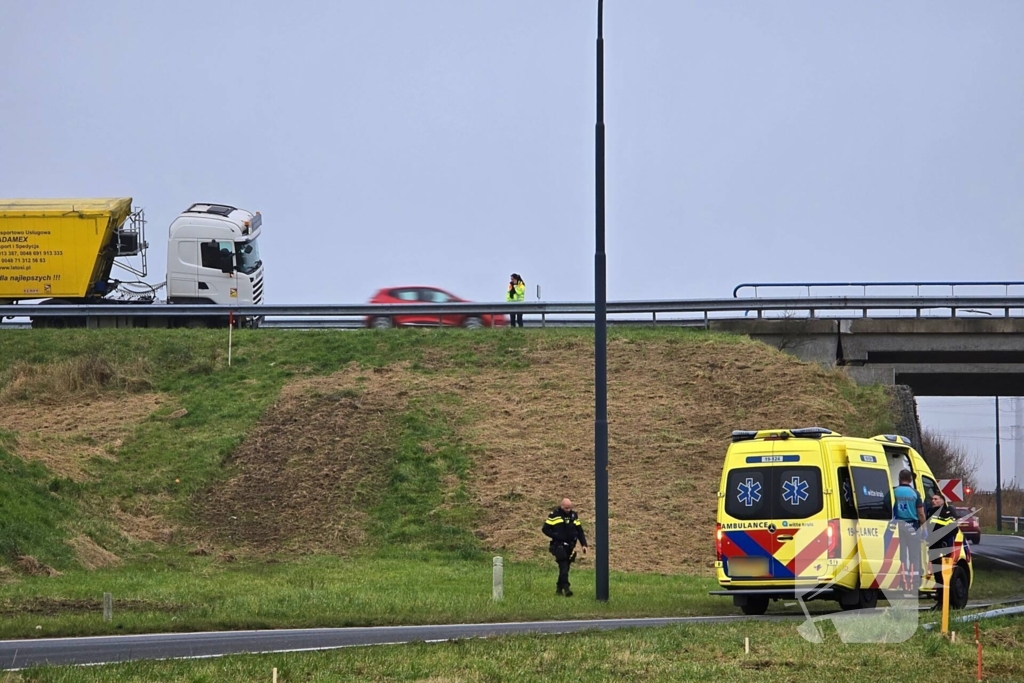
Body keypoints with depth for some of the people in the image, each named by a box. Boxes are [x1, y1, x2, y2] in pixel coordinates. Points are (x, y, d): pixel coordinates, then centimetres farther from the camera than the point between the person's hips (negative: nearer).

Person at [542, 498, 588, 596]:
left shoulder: (574, 515, 11)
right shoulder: (554, 515, -4)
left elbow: (580, 531, 14)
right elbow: (545, 529, -3)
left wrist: (584, 544, 4)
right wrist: (556, 536, -14)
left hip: (570, 547, 5)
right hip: (559, 546, -5)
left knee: (565, 568, 8)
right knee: (563, 567, -17)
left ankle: (559, 588, 19)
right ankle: (566, 588, -23)